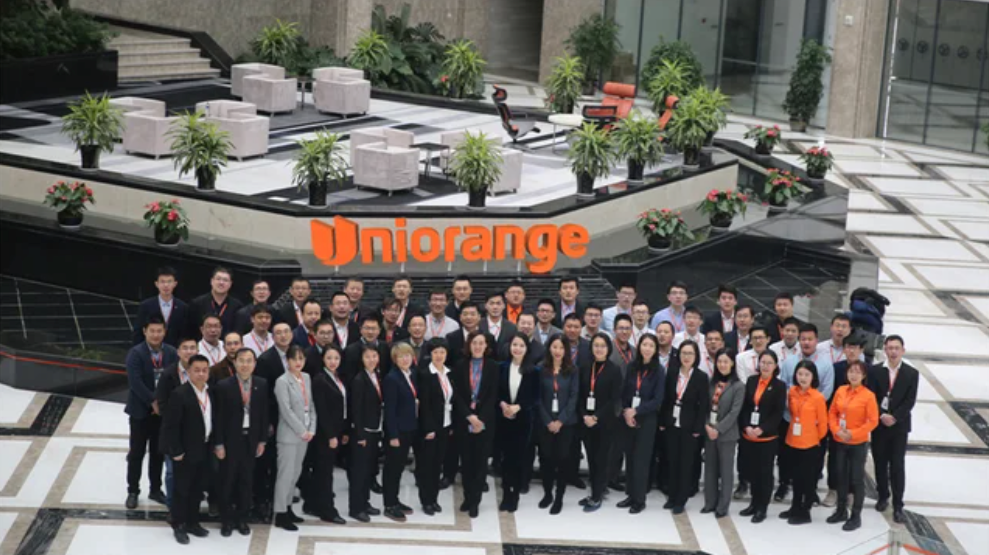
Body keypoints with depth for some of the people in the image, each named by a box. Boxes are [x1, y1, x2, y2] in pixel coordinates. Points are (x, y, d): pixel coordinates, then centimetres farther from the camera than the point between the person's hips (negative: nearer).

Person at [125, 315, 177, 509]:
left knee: (158, 452, 12)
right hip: (141, 410, -3)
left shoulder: (172, 353, 1)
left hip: (163, 410, 3)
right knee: (136, 453, 5)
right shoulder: (136, 353, -10)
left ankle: (155, 489, 23)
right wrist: (153, 402, -21)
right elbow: (135, 382, -19)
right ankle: (133, 491, 14)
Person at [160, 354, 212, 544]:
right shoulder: (180, 394, -20)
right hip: (186, 451, -6)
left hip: (204, 450, 6)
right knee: (182, 490, 6)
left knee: (197, 490, 17)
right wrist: (176, 452, -16)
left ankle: (192, 522, 30)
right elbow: (170, 426, -18)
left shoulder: (210, 392, 2)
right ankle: (178, 526, 19)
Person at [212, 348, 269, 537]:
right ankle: (226, 520, 18)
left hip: (251, 440, 3)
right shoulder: (223, 385, -9)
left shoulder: (262, 384, 0)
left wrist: (262, 440, 3)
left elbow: (264, 414, 4)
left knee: (246, 482, 9)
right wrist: (218, 444, -10)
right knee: (227, 481, 6)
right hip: (230, 440, -3)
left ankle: (241, 519, 21)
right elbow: (218, 417, -8)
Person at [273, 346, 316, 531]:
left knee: (296, 472, 12)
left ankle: (287, 508, 22)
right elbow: (286, 410, -15)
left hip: (304, 434, 7)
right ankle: (280, 515, 0)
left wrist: (311, 429, 0)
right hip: (289, 435, -7)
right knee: (286, 473, -5)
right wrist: (302, 431, -13)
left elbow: (311, 406, 11)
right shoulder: (282, 381, -11)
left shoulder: (307, 378, 10)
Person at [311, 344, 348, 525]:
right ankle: (327, 510, 2)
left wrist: (345, 432, 12)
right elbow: (321, 411, -18)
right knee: (325, 470, -2)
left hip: (337, 431, 8)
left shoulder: (339, 379, 11)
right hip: (325, 434, -8)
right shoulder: (319, 380, -14)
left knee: (325, 470, 12)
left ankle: (320, 506, 18)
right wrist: (330, 435, -19)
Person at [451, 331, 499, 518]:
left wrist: (481, 419, -14)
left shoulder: (492, 367, 1)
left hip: (485, 421, -1)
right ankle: (467, 497, 16)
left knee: (480, 461, 0)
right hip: (463, 421, 1)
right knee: (466, 460, 7)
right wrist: (469, 416, -14)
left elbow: (492, 396, -4)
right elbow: (457, 394, -2)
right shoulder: (460, 366, 4)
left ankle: (474, 501, 5)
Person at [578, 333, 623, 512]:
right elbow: (580, 395, 6)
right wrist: (584, 416, -9)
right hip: (586, 421, 4)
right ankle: (595, 493, 18)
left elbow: (615, 398, -9)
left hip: (606, 422, -4)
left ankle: (597, 497, 7)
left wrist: (597, 417, -15)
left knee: (601, 458, 1)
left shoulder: (614, 370, -4)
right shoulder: (584, 368, 8)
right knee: (591, 458, 9)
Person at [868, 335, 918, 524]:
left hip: (900, 425, -1)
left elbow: (910, 401, -6)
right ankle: (883, 496, 27)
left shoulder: (911, 373, -1)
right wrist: (882, 416, -17)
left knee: (897, 466, -4)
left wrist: (894, 417, -16)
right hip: (879, 424, 2)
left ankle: (898, 506, -2)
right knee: (880, 463, 10)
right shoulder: (875, 370, 0)